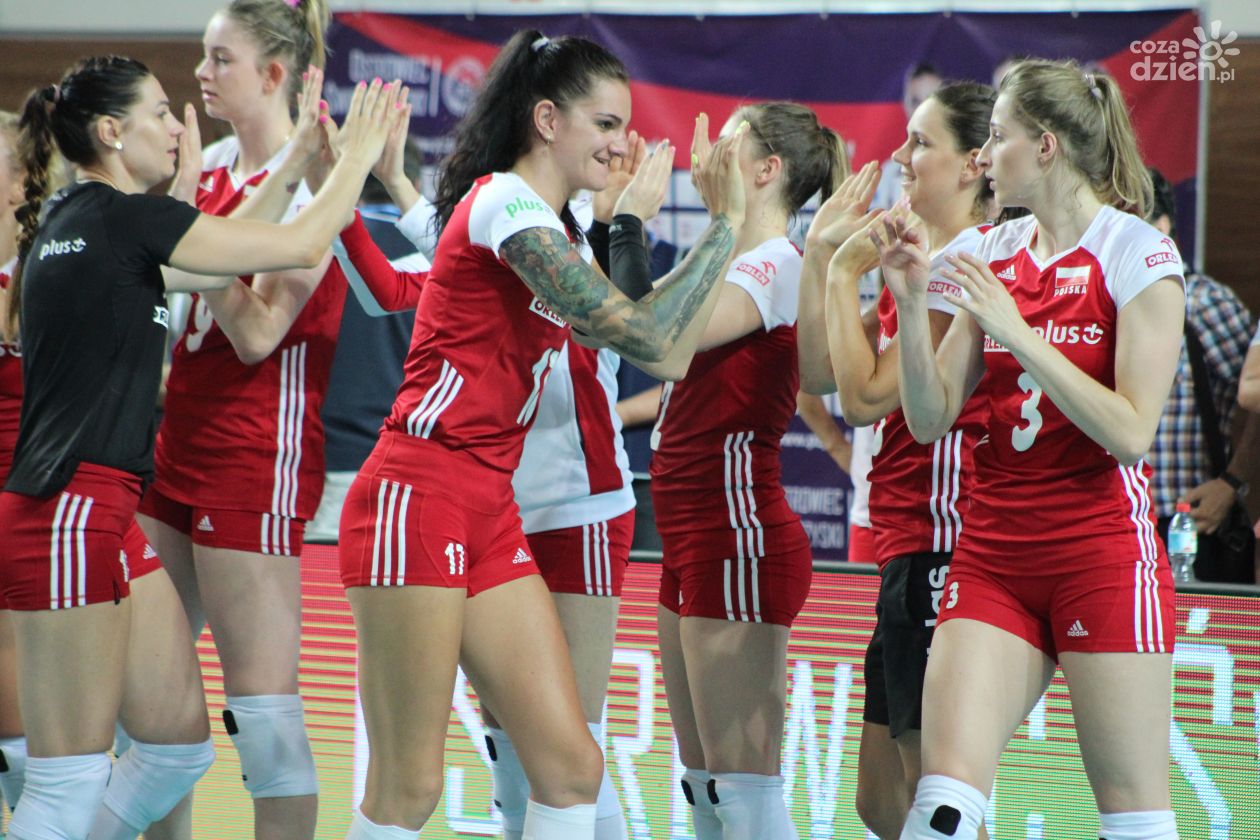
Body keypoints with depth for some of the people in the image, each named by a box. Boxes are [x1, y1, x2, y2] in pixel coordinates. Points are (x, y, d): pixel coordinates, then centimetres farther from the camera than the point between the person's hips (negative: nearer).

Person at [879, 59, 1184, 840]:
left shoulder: (1139, 256, -6)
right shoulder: (994, 256, 10)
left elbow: (1130, 432, -14)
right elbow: (931, 417, 8)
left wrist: (1018, 333, -18)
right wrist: (912, 302, -5)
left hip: (1104, 555, -5)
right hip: (996, 555, 5)